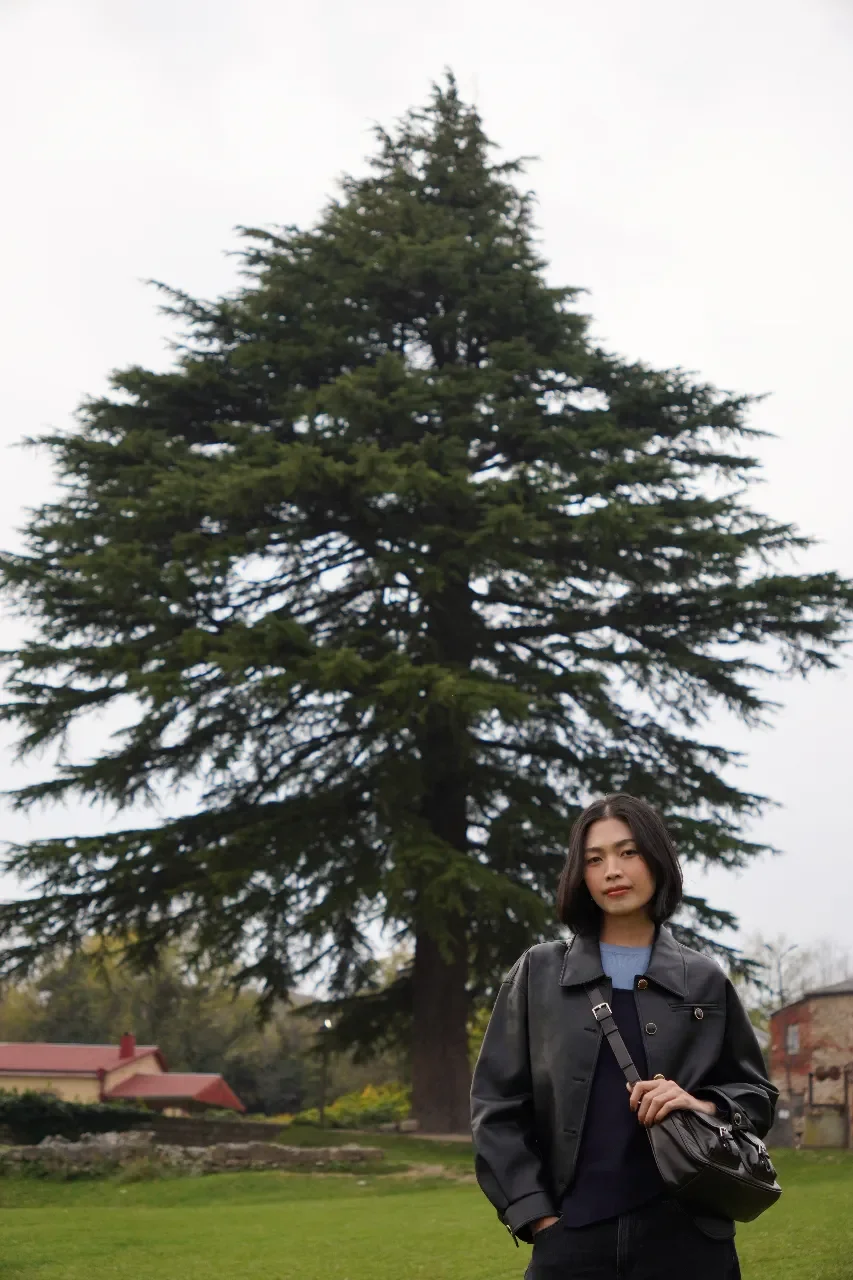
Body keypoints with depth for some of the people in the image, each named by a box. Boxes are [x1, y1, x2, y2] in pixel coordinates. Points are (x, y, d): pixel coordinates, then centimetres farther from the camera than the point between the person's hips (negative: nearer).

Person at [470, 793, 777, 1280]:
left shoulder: (705, 981, 8)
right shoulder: (539, 974, 6)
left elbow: (758, 1095, 13)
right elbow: (497, 1104, 5)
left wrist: (705, 1106, -8)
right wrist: (536, 1215, -5)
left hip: (686, 1235, 0)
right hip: (572, 1236, 0)